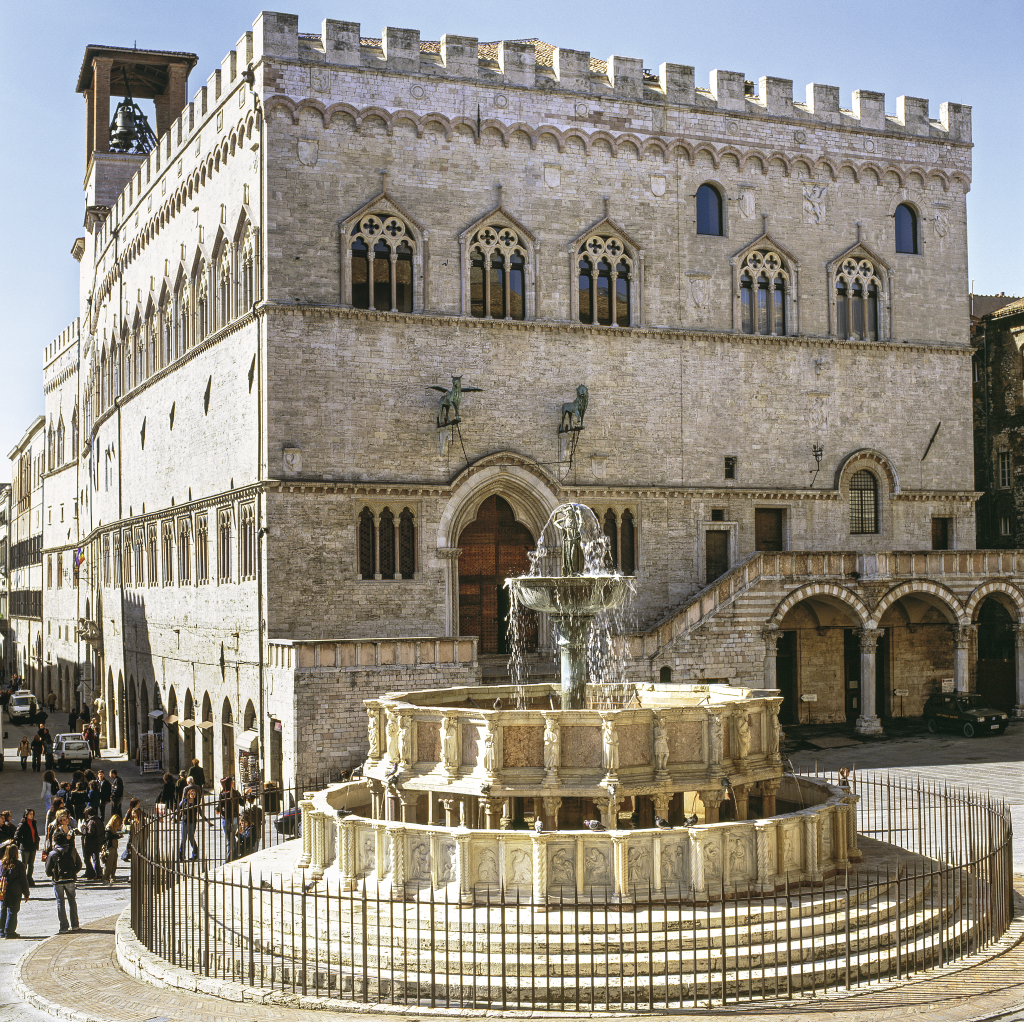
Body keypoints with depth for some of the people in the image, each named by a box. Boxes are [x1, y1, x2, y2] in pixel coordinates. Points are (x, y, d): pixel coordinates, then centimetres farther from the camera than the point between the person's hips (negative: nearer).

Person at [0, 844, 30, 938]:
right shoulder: (19, 865, -11)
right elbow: (24, 881, -5)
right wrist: (26, 894, 4)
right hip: (15, 893, -4)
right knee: (12, 912, 3)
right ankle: (9, 931, 3)